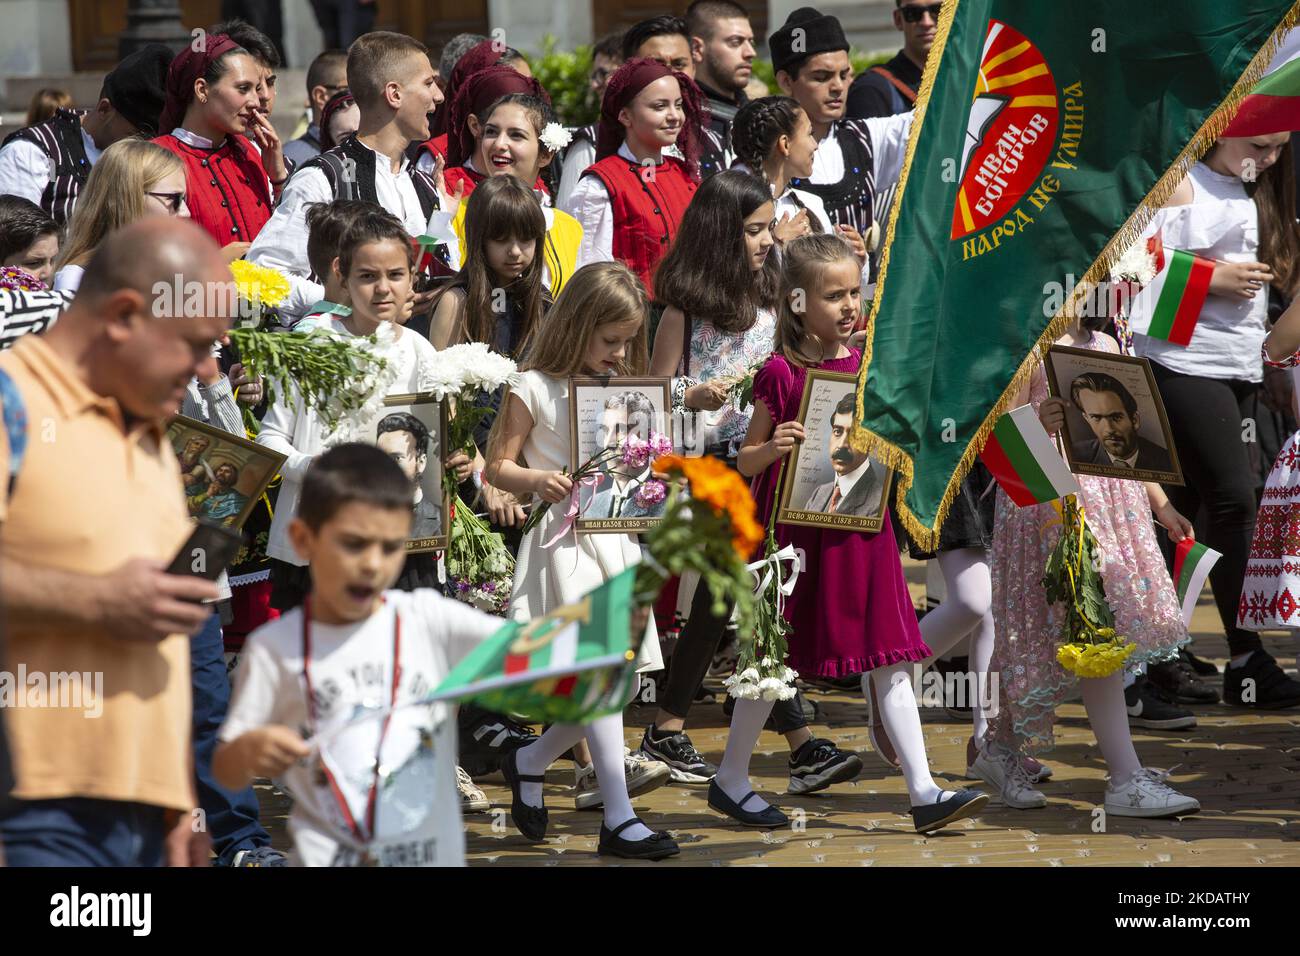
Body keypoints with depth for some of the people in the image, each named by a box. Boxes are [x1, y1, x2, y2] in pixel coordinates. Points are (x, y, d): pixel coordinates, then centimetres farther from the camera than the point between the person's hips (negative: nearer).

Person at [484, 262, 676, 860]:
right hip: (565, 540, -7)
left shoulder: (624, 388, 12)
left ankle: (528, 762, 31)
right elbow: (498, 467, -4)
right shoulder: (535, 389, -5)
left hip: (619, 537, 7)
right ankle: (618, 819, -13)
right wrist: (537, 480, -23)